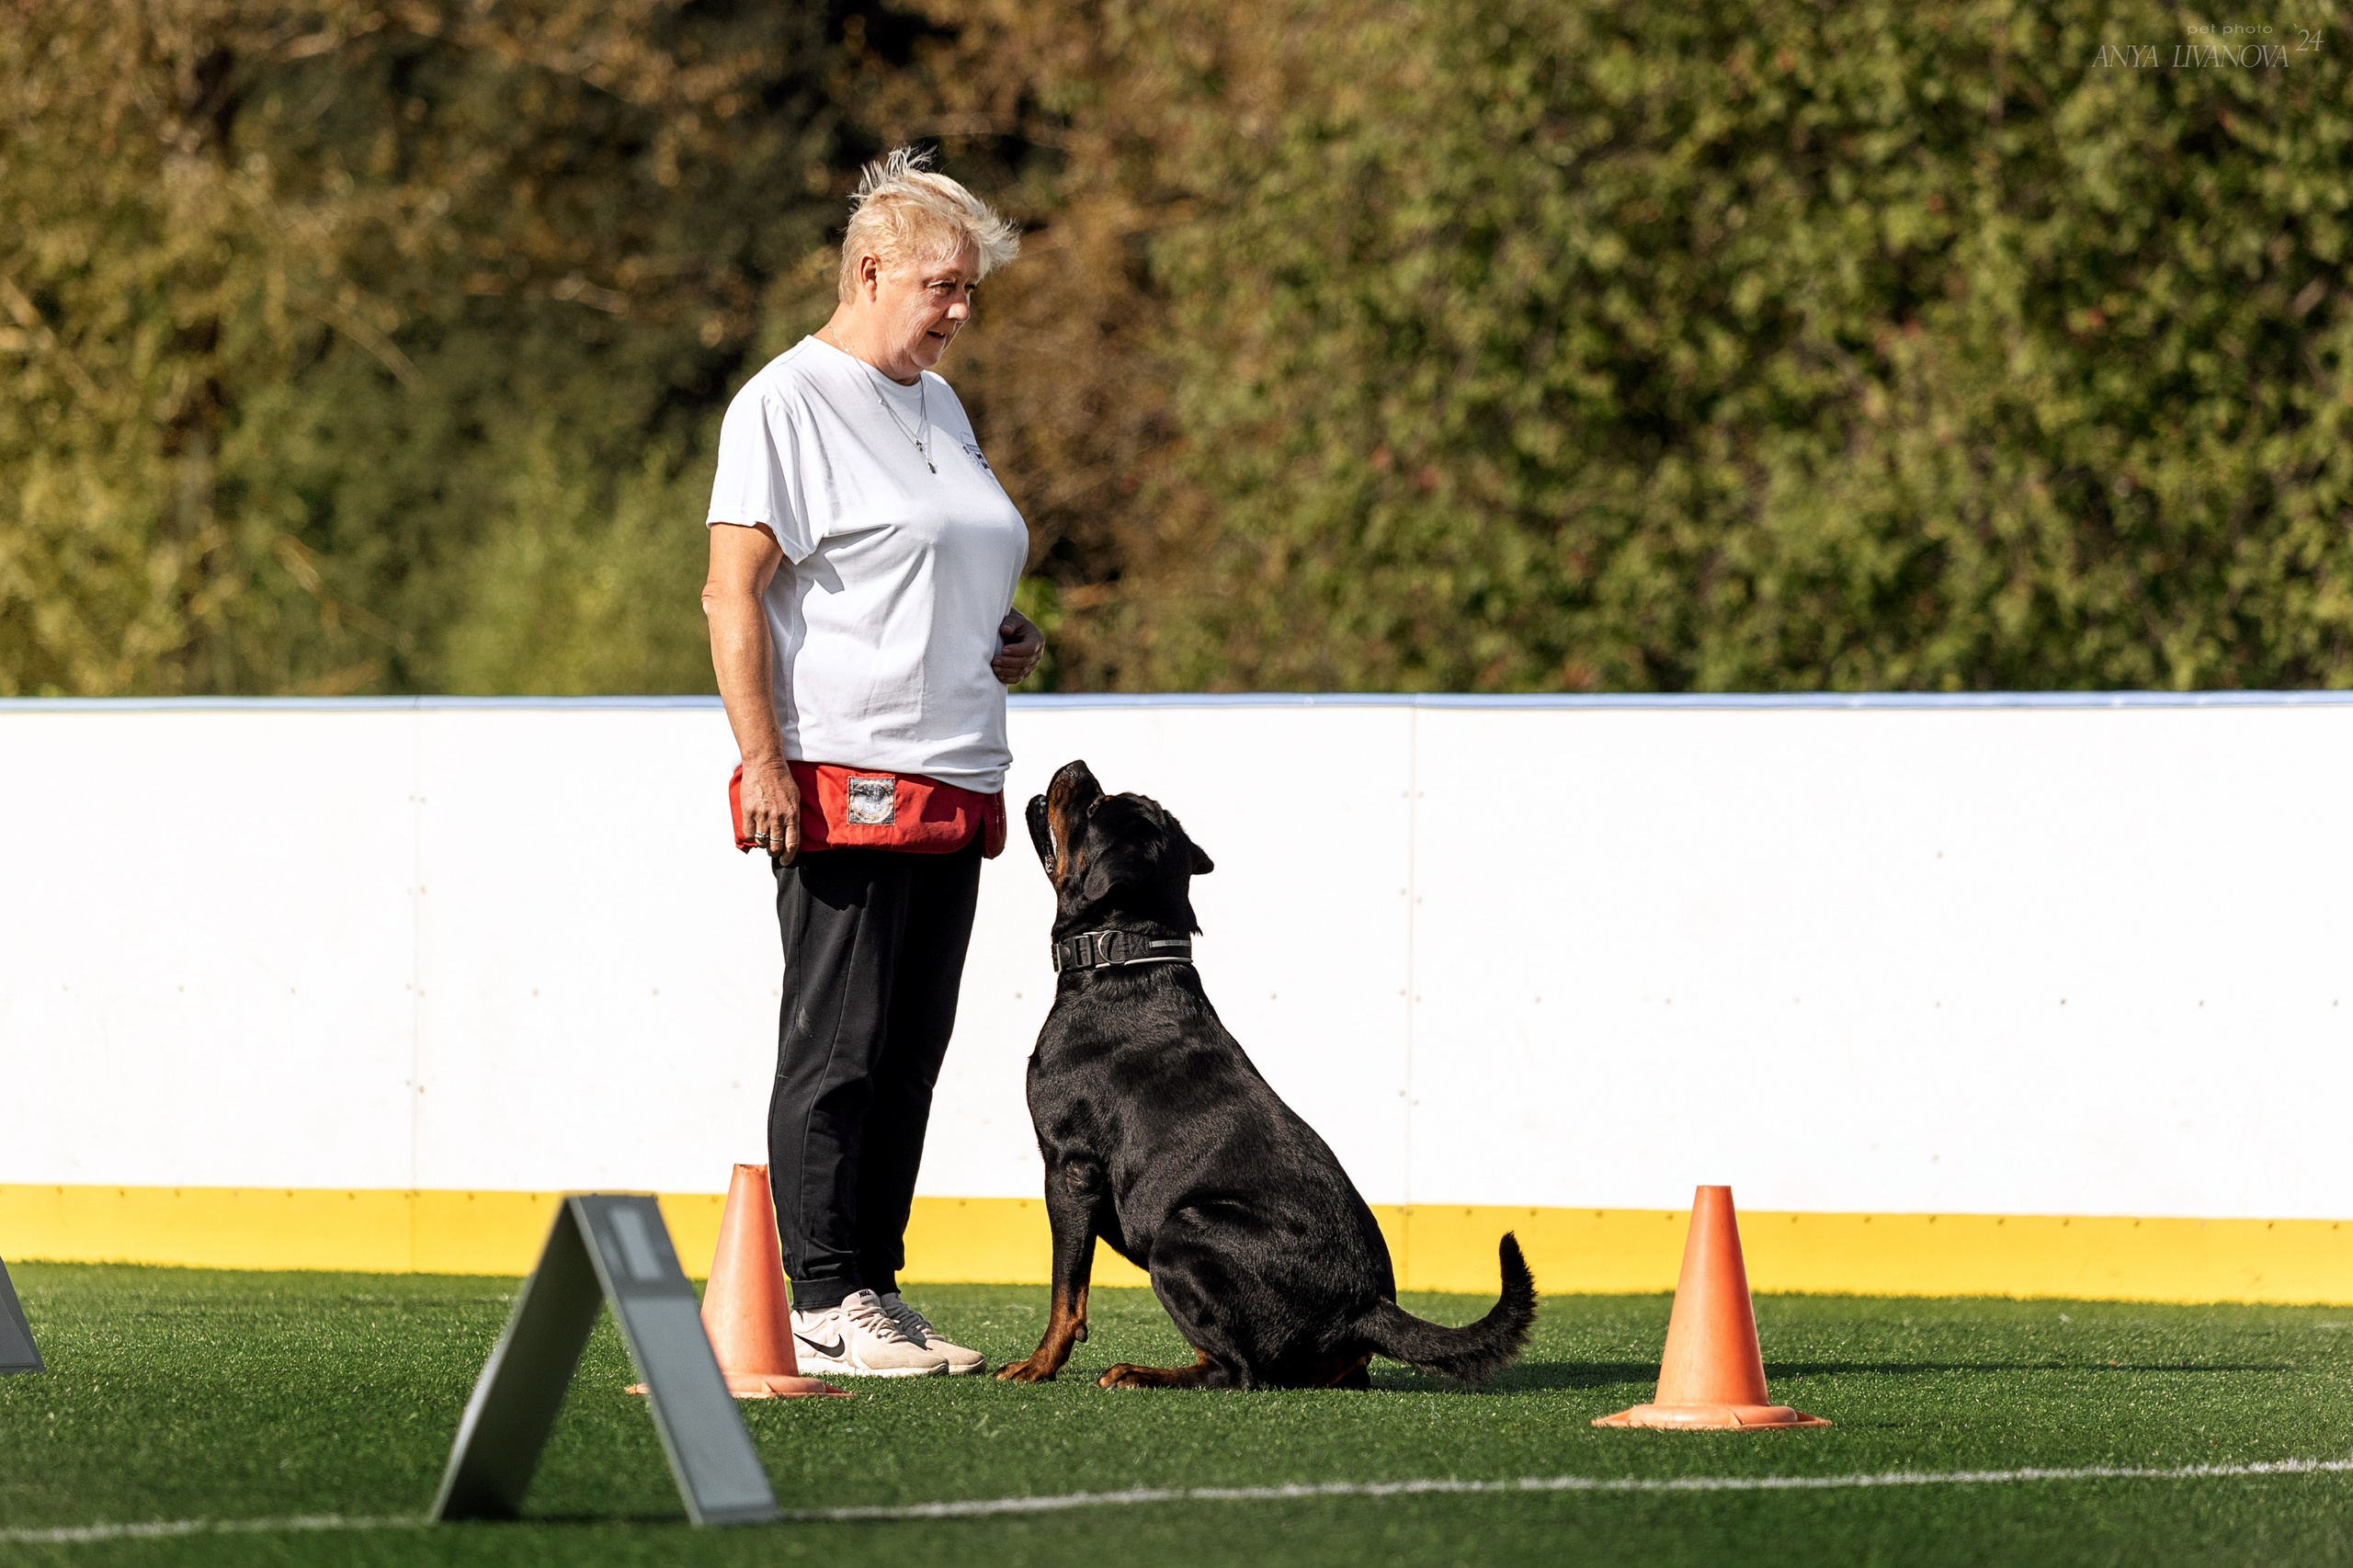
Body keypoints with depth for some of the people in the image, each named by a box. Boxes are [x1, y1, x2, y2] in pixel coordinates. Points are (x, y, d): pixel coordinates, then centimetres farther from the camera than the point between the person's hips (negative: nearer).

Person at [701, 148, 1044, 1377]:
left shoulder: (937, 404, 20)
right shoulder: (788, 402, -6)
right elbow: (733, 595, -11)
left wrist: (1010, 639, 13)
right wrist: (762, 761, -19)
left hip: (954, 788, 8)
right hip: (843, 784, -8)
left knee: (910, 1053, 8)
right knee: (837, 1047, -7)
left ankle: (877, 1293, 12)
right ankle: (822, 1307, -6)